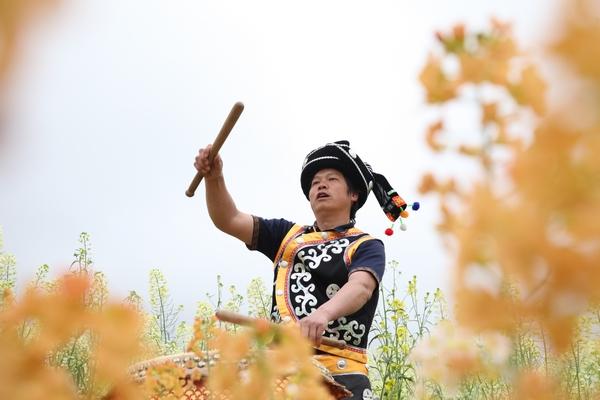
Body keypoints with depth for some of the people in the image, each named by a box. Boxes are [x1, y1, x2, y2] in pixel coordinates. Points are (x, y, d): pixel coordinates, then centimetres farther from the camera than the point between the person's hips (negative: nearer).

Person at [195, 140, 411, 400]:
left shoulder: (367, 246, 7)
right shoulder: (288, 235, 21)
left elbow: (361, 287, -14)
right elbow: (229, 220, 13)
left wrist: (323, 313, -35)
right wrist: (214, 178, -6)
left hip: (339, 375, -3)